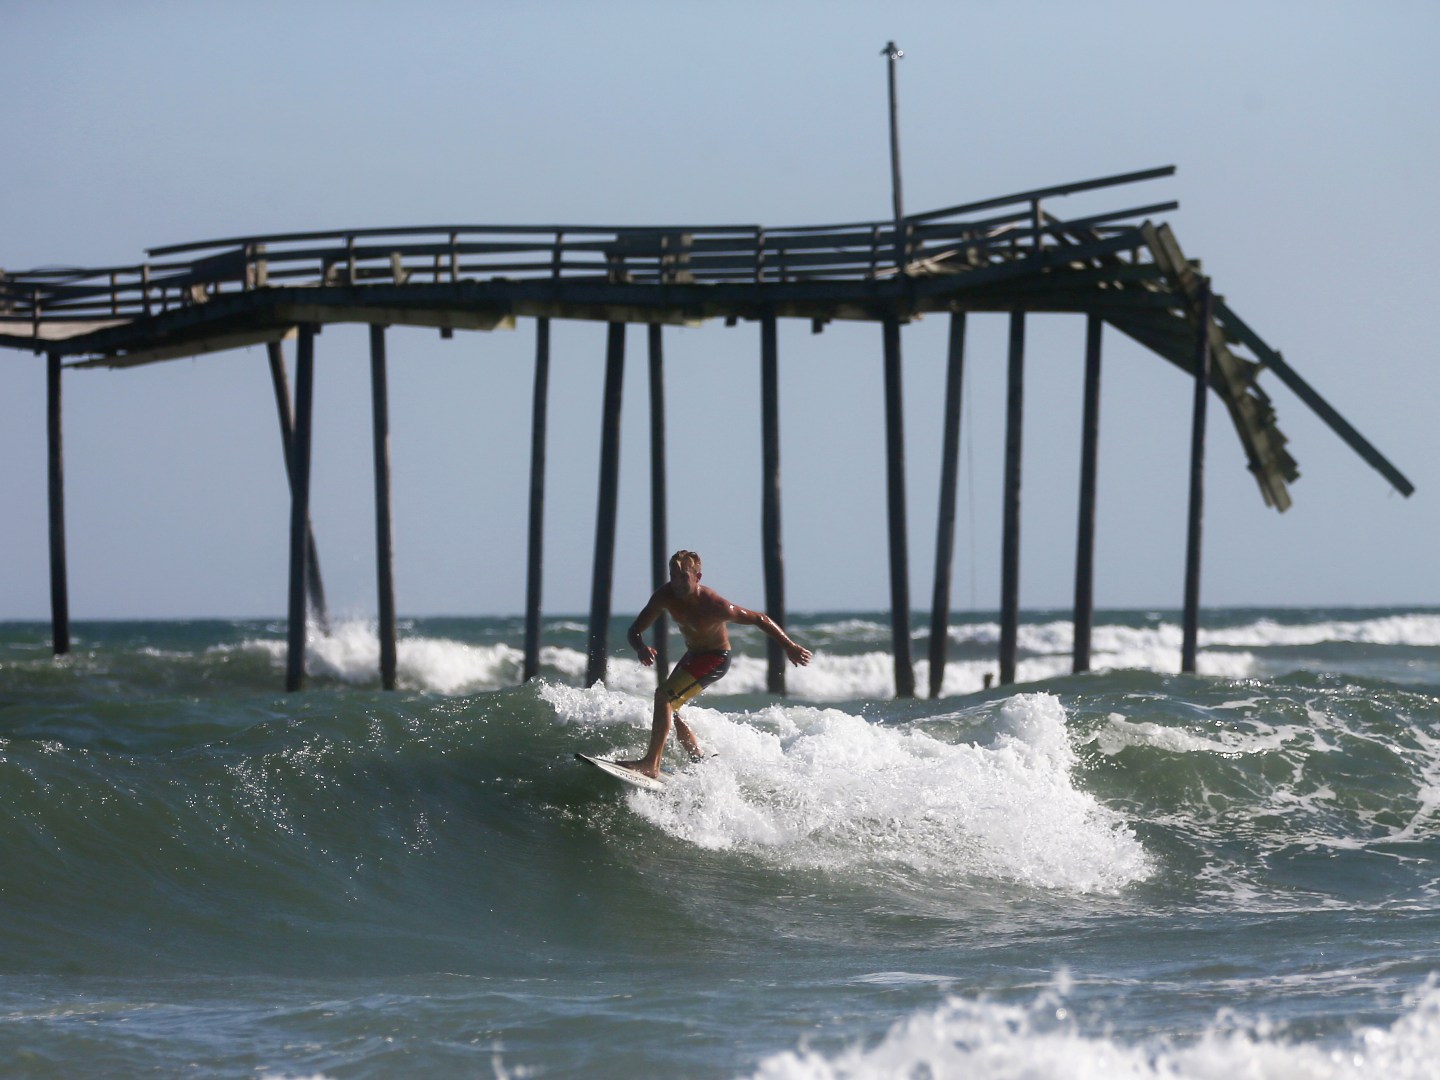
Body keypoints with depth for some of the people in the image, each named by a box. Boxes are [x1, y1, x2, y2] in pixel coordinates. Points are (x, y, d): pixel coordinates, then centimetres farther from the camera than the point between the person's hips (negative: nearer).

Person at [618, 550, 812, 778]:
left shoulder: (714, 606, -31)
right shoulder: (666, 596, -16)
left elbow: (759, 619, -19)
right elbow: (635, 630, -13)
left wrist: (789, 647, -13)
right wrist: (640, 648, -37)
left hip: (715, 658, -8)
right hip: (692, 654, 8)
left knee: (664, 696, -22)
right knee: (669, 710, 14)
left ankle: (651, 764, -23)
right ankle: (699, 761, 28)